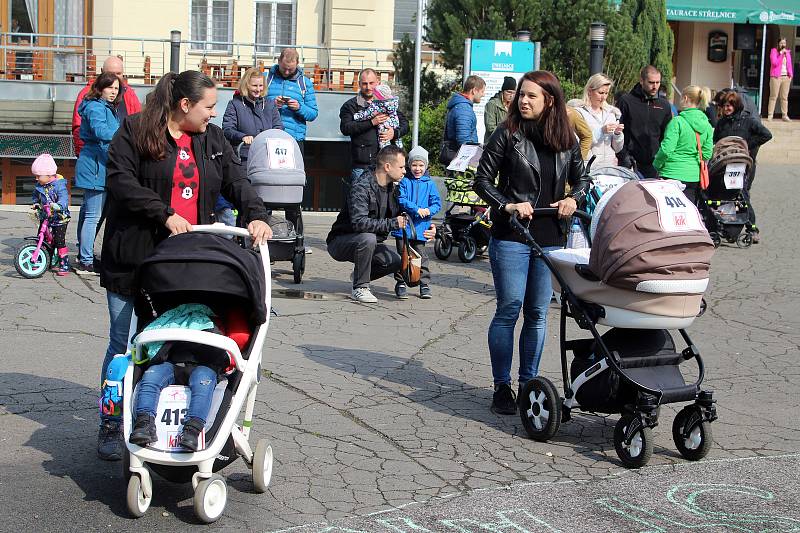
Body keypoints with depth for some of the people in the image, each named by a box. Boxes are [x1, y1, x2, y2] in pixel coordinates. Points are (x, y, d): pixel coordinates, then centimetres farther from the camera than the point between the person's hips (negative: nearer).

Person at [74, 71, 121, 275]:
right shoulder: (95, 107, -14)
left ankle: (84, 255, 28)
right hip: (95, 166, -11)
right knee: (93, 215, -9)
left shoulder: (108, 108, 18)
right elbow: (100, 131, -32)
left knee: (87, 212, 18)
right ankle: (86, 263, -8)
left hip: (100, 165, 11)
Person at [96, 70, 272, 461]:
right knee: (125, 344, 3)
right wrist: (165, 214, -20)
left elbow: (236, 181, 5)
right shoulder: (134, 132, -4)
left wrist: (255, 215, -14)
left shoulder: (212, 140, 12)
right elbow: (120, 181, -13)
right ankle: (111, 426, 16)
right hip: (134, 261, -4)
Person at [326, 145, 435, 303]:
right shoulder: (362, 186, -24)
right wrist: (392, 223, -35)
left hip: (368, 242, 7)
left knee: (395, 261, -13)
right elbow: (359, 222, -35)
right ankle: (359, 288, -22)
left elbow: (401, 220, 12)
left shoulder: (391, 189, 2)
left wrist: (423, 231, -5)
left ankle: (360, 275, 12)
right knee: (368, 238, -36)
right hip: (340, 242, -7)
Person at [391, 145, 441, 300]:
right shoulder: (404, 181, 1)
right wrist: (416, 209, -19)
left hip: (420, 227, 1)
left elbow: (437, 203, 7)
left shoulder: (430, 184, 7)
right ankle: (401, 284, 10)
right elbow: (401, 200, -9)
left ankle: (425, 284, 12)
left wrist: (429, 210, -14)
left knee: (421, 257, 5)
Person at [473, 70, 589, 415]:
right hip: (511, 236, -4)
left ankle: (528, 384, 20)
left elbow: (582, 178, 19)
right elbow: (482, 180, -3)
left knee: (538, 313, 9)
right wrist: (508, 205, -16)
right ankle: (502, 387, 5)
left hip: (550, 238, 4)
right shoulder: (507, 134, -3)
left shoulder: (566, 140, 8)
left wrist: (573, 199, -2)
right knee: (509, 309, -4)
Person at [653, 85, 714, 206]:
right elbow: (707, 154, 8)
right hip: (694, 176, 6)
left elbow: (667, 149, -15)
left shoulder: (677, 122, -12)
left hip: (674, 174, -6)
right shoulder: (707, 126, 7)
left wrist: (656, 164, 2)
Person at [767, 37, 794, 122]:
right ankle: (770, 115, -5)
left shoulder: (787, 52, 16)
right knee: (773, 96, -5)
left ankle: (785, 115, 6)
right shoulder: (774, 51, 2)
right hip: (776, 76, -4)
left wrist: (791, 74, 8)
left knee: (785, 97, 4)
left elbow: (790, 64, 20)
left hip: (786, 77, 4)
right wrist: (781, 53, -12)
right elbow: (774, 63, -10)